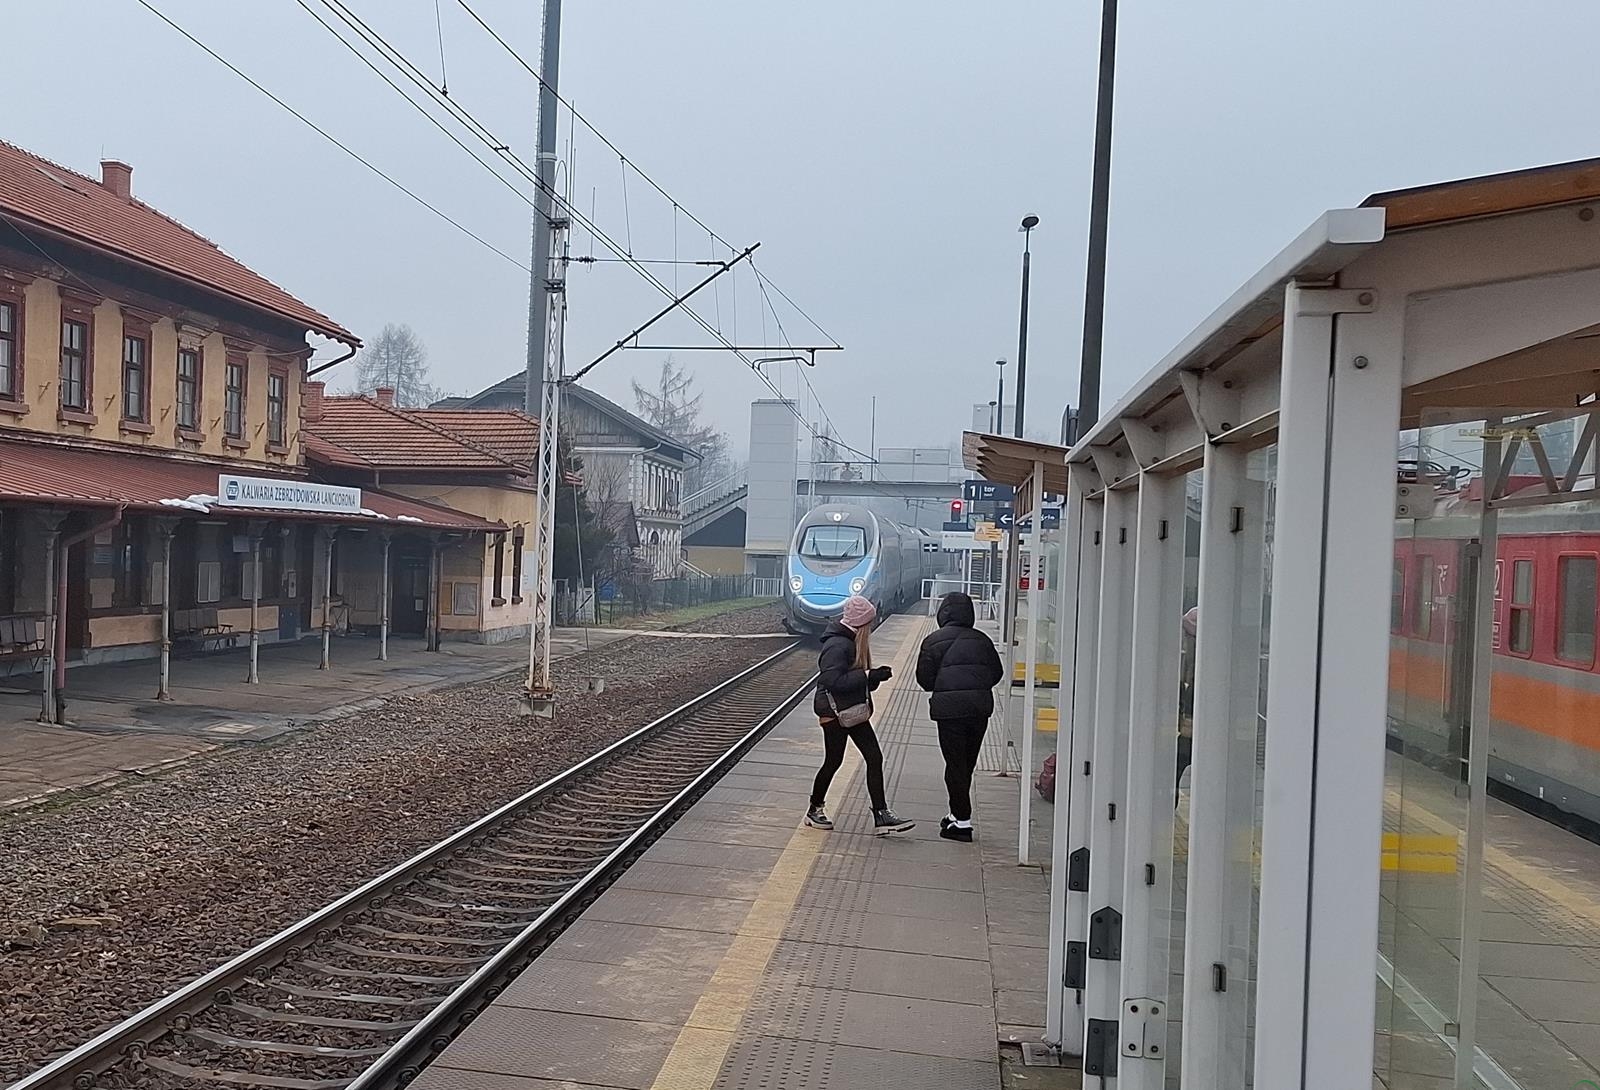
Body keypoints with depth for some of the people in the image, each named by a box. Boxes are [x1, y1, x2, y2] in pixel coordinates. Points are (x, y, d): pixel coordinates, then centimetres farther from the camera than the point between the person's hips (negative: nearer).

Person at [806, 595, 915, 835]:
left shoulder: (854, 641, 10)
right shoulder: (837, 645, -21)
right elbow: (833, 680, -29)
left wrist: (875, 675, 0)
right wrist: (869, 676, -26)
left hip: (853, 710, 9)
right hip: (835, 711, -9)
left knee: (874, 757, 2)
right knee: (833, 761, 4)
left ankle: (881, 815, 3)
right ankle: (814, 810, 24)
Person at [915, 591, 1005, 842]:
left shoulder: (934, 642, -4)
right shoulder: (982, 640, 7)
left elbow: (925, 679, -3)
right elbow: (997, 673, 11)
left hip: (950, 709, -4)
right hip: (981, 707, 4)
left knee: (955, 765, 2)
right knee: (967, 763, 16)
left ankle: (962, 821, 1)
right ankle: (958, 814, 27)